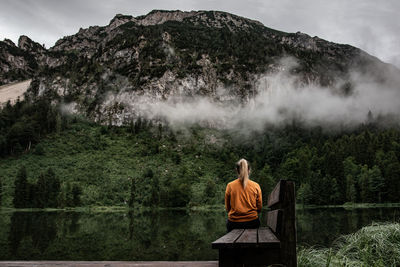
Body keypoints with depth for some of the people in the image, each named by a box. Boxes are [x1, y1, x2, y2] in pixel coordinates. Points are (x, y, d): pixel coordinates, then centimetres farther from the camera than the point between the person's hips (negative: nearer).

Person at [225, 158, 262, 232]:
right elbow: (259, 207, 5)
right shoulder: (256, 186, -4)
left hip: (234, 223, 0)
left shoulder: (230, 186, -5)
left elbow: (227, 208, 4)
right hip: (252, 222, 1)